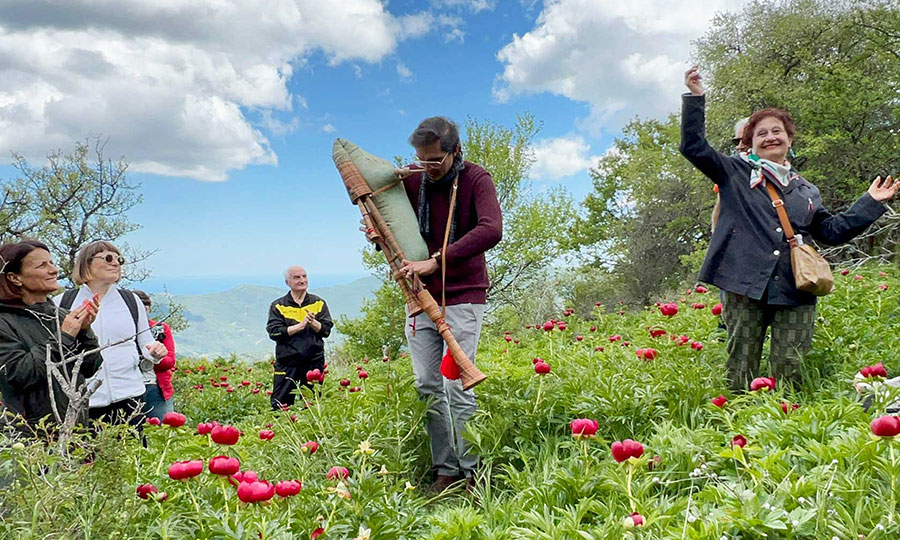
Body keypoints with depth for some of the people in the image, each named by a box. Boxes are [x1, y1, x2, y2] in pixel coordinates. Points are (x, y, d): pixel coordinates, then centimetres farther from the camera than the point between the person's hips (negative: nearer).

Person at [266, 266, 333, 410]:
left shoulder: (319, 303, 9)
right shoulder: (278, 306, 4)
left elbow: (326, 330, 3)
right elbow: (274, 332, -8)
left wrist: (313, 323, -18)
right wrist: (301, 325, -16)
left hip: (314, 362, 2)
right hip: (286, 362, -1)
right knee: (280, 404, -1)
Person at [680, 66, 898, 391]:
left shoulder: (806, 191, 23)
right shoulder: (736, 173, 10)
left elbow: (832, 231, 29)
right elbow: (694, 147, 2)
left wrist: (870, 203, 26)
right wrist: (695, 98, -3)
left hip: (795, 293, 4)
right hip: (746, 286, -3)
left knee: (788, 377, 0)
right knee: (741, 373, -2)